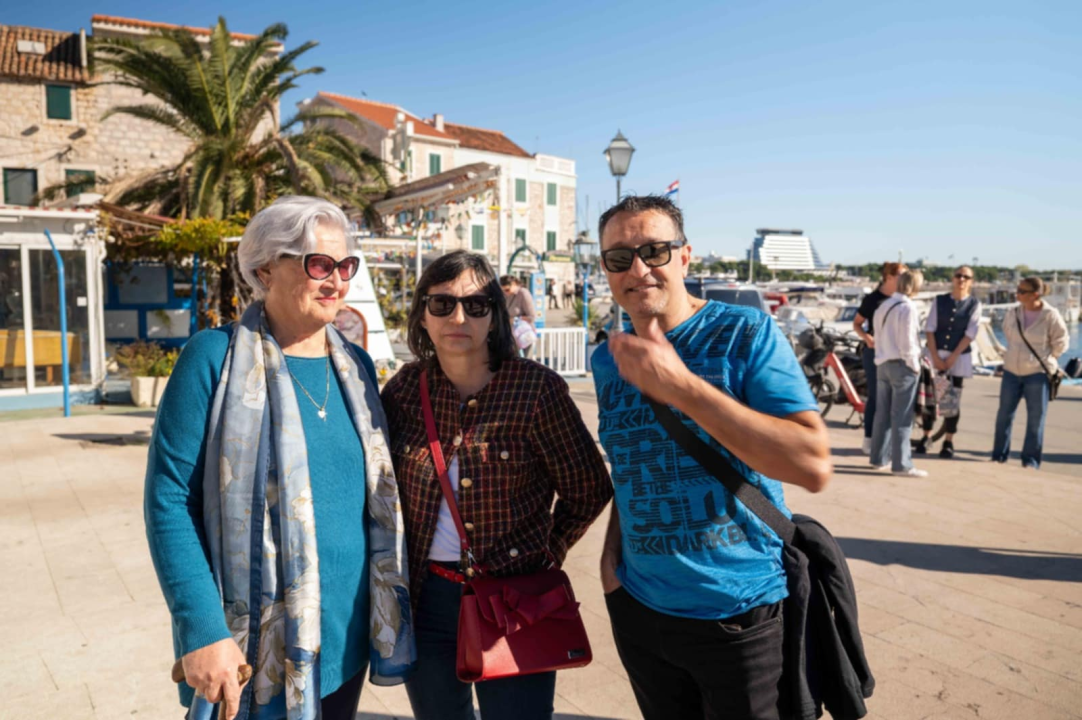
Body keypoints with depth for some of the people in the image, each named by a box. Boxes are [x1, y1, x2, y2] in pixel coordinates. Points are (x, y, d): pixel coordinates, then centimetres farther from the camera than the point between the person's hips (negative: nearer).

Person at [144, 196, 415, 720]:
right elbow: (169, 497, -12)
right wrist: (201, 629, -18)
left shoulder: (356, 365, 5)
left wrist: (389, 609, 11)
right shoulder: (217, 356, -10)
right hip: (255, 645, -5)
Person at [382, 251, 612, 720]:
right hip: (424, 597, 4)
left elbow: (588, 491, -4)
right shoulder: (405, 387, -3)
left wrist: (542, 559, -2)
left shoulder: (537, 388, -13)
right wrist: (400, 566, 6)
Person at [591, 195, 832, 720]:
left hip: (739, 613, -4)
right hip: (637, 606, 5)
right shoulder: (609, 359, 2)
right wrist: (612, 548, 2)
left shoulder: (747, 333, -15)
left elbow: (814, 466, -25)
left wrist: (680, 386, -29)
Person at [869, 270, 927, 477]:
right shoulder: (907, 308, -12)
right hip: (902, 365, -8)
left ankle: (878, 459, 17)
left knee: (882, 414, 11)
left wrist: (881, 357, 12)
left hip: (883, 364, 8)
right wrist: (914, 366, -6)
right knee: (902, 417, -4)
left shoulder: (883, 307, 12)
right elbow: (907, 341, -14)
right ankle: (901, 464, -1)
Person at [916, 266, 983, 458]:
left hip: (959, 356, -1)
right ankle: (926, 437, 14)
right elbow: (929, 329, 0)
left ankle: (948, 442, 12)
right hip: (935, 353, 1)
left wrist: (953, 357, -12)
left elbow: (970, 334, -5)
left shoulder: (974, 304, 0)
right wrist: (935, 356, -9)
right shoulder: (939, 300, 4)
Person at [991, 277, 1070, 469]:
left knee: (1035, 418, 4)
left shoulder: (1051, 316, -13)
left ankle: (1031, 458, 14)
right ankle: (999, 454, 20)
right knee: (1004, 414, 8)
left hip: (1037, 374, -4)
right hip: (1011, 371, 4)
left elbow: (1061, 343, -2)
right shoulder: (1013, 313, -1)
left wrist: (1045, 359, 3)